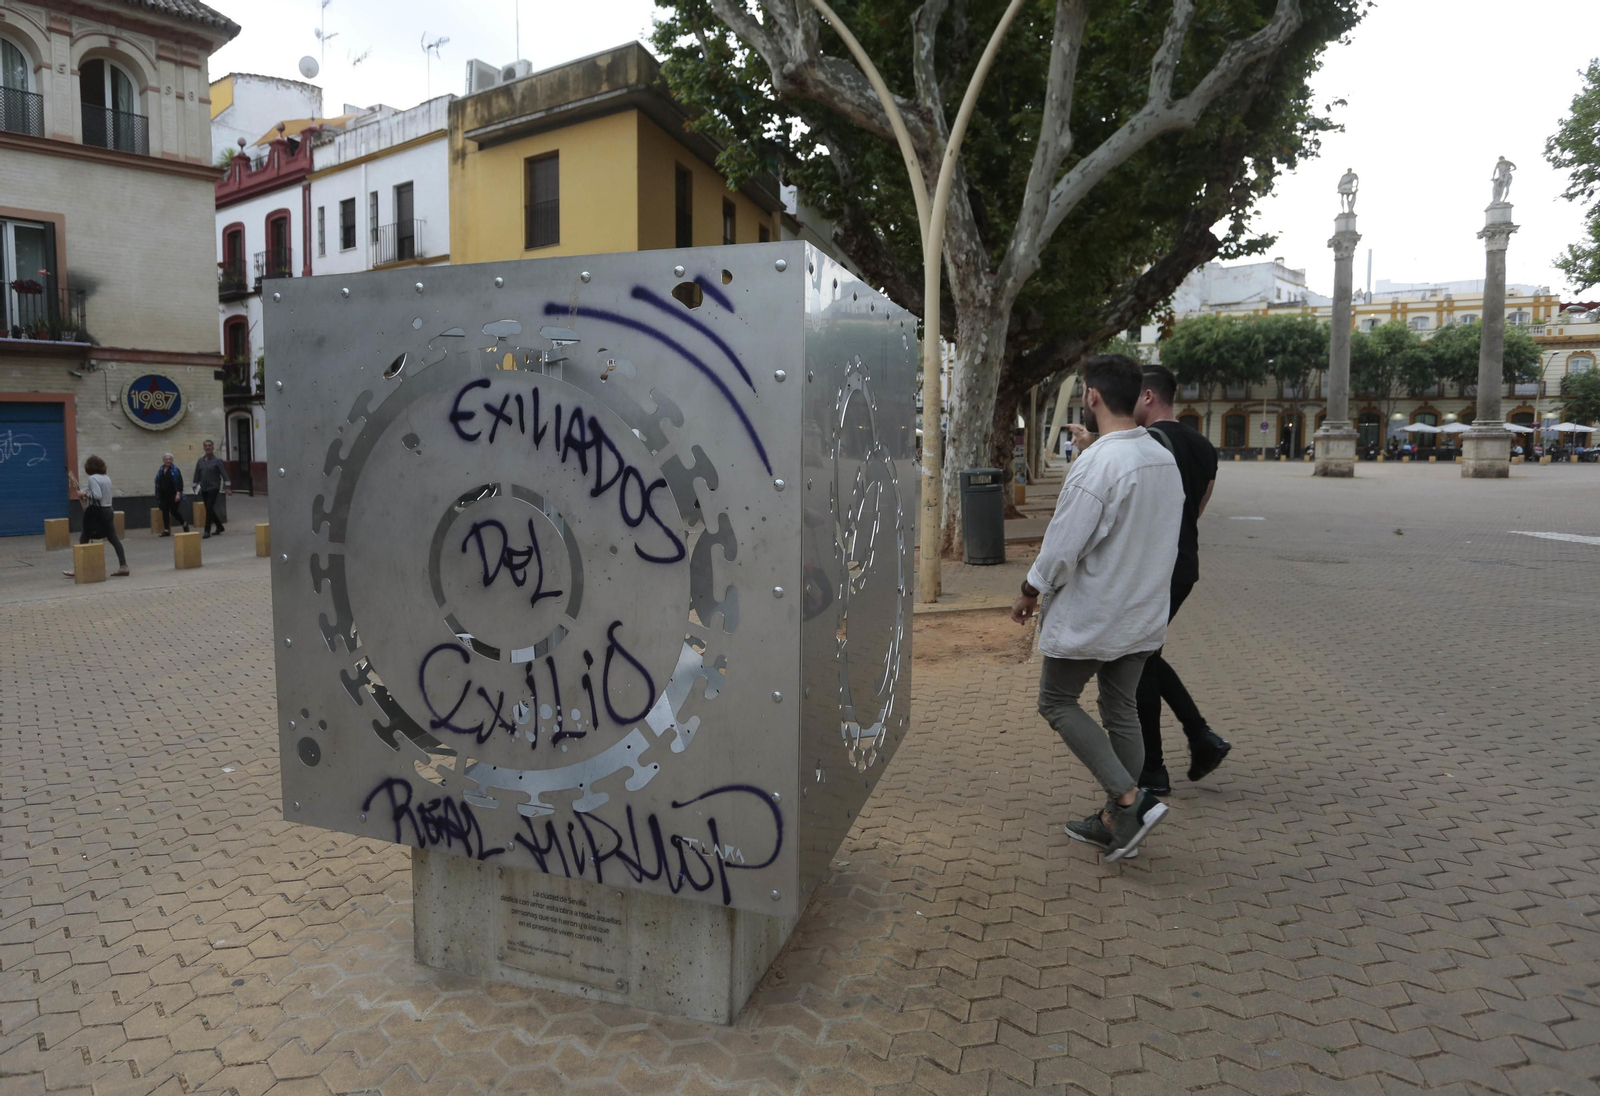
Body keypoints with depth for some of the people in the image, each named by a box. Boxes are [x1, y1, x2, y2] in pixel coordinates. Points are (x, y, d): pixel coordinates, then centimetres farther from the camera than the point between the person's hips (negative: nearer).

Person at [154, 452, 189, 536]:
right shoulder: (160, 470, 10)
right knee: (165, 512, 2)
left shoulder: (175, 470, -6)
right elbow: (157, 483, 15)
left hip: (173, 495, -5)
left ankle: (184, 524, 21)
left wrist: (178, 493, -21)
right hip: (163, 495, 5)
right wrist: (157, 495, 14)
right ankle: (167, 530, 4)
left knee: (174, 511, -3)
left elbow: (179, 482, -12)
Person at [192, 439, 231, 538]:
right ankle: (220, 527, 24)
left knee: (209, 509, -11)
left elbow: (224, 474, -8)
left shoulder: (217, 461, -4)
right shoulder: (200, 461, 9)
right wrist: (195, 486, 12)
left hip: (213, 488, -5)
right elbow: (197, 475, 13)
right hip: (203, 489, 5)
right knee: (209, 510, 10)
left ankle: (207, 531, -8)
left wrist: (228, 487, -14)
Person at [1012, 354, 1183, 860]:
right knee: (1120, 710, 16)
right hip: (1145, 614, 8)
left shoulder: (1097, 465, -23)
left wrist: (1030, 591, -6)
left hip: (1090, 617, -8)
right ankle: (1116, 820, 25)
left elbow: (1063, 545, -21)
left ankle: (1130, 799, -1)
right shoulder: (1163, 458, 4)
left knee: (1057, 703, 9)